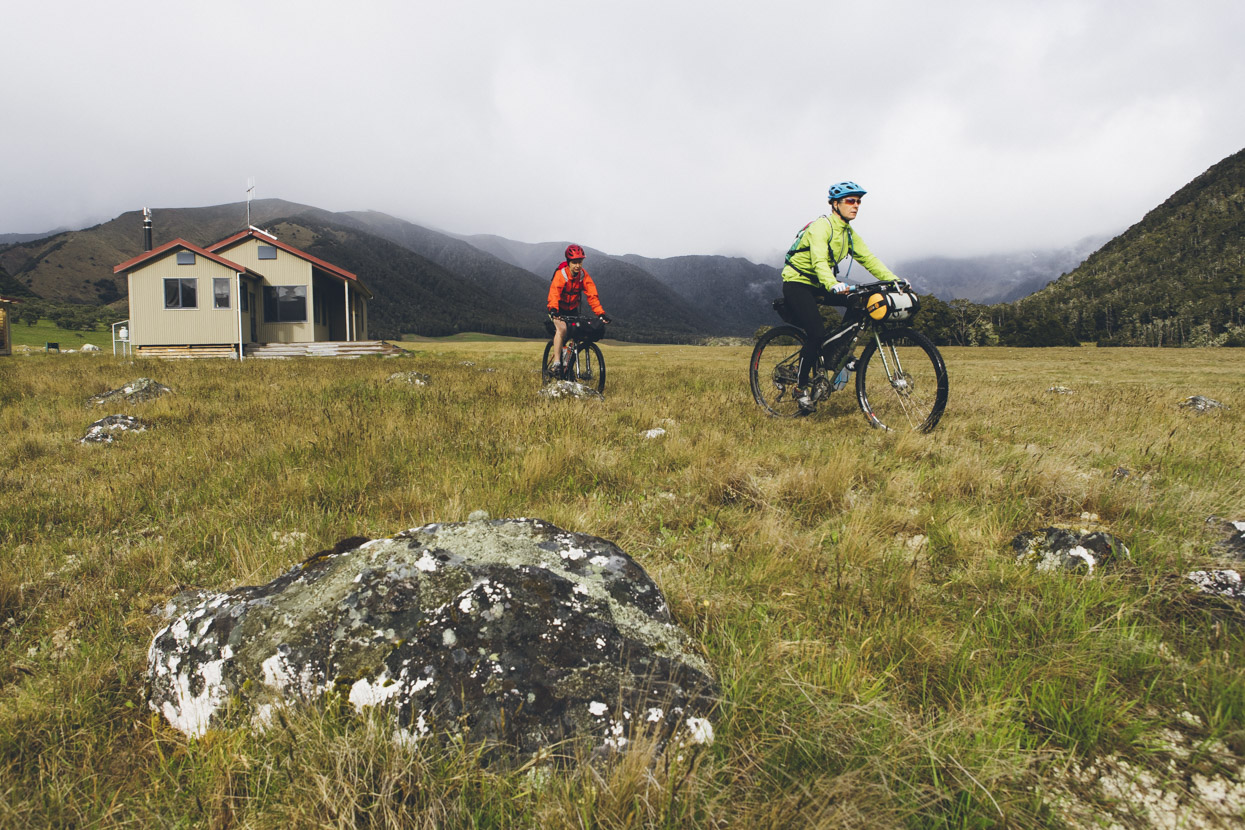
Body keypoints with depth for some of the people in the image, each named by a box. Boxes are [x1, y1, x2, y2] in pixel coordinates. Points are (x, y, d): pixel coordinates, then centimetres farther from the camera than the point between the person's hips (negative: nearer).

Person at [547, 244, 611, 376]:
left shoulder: (584, 275, -15)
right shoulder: (560, 274, -26)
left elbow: (592, 295, -20)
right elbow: (554, 293, -40)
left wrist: (601, 313, -32)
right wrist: (553, 310, -58)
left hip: (573, 308, 4)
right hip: (558, 308, -4)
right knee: (562, 328, -29)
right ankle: (556, 363, -27)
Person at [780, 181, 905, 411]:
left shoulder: (849, 234, 7)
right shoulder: (821, 226, -18)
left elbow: (868, 259, 1)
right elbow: (819, 260, -34)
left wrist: (895, 280, -13)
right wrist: (833, 285, -52)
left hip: (818, 285, 8)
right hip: (796, 283, -8)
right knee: (817, 333, -22)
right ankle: (803, 387, -6)